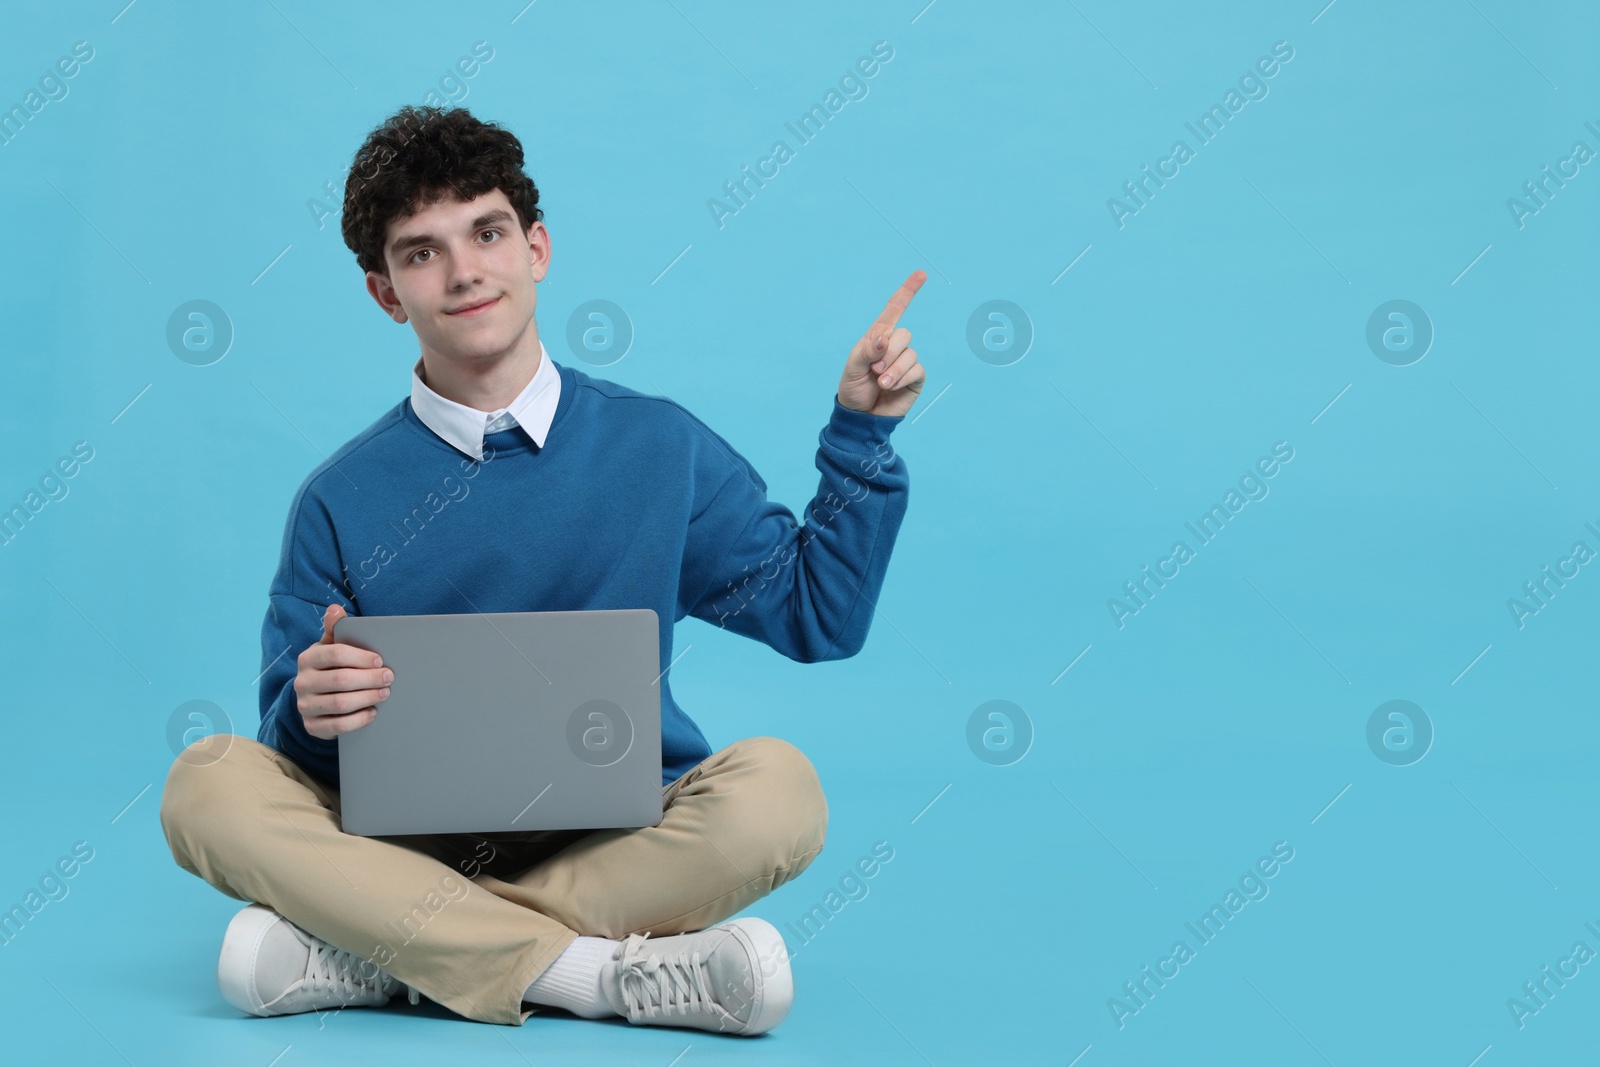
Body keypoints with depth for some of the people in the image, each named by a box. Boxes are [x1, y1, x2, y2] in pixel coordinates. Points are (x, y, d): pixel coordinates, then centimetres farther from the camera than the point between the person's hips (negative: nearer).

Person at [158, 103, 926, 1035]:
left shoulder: (660, 448, 6)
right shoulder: (341, 500, 4)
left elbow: (819, 615, 10)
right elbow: (299, 750, 3)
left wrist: (861, 430, 2)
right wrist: (312, 715, -20)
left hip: (617, 837, 0)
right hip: (407, 840, 0)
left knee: (777, 790, -29)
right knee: (209, 785, -25)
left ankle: (374, 958, -24)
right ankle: (607, 973, -28)